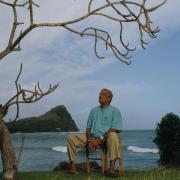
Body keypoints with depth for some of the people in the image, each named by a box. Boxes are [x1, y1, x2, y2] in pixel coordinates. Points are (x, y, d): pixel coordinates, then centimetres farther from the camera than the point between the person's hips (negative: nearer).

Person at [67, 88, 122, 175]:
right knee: (71, 137, -13)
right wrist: (89, 139, -6)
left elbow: (114, 129, -10)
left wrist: (100, 139, -20)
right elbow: (88, 127, 15)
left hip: (106, 138, -5)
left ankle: (112, 169, -40)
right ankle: (73, 166, -16)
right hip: (92, 137, 5)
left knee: (113, 135, -40)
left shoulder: (115, 111, 2)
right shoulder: (94, 110, 19)